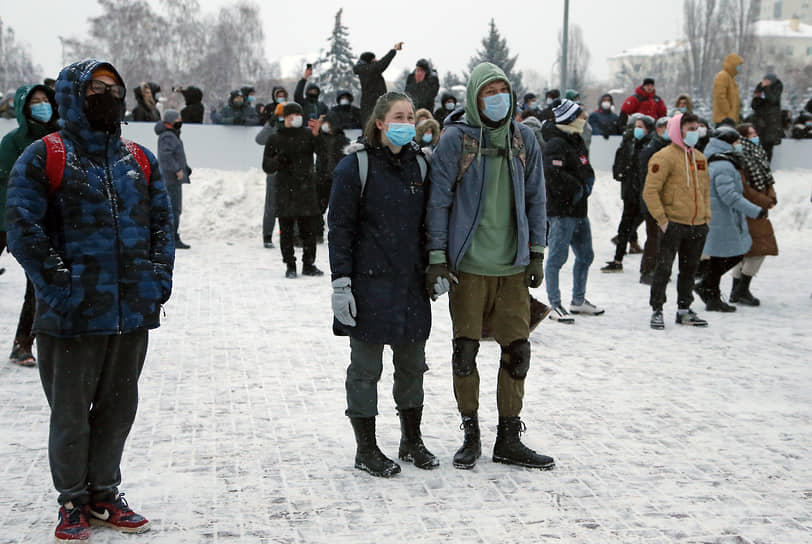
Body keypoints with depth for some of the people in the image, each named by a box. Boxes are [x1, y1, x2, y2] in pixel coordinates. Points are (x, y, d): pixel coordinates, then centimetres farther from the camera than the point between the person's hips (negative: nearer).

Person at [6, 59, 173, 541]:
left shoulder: (140, 160, 12)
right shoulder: (44, 157, -4)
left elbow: (161, 224, 15)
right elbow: (24, 229, -9)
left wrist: (159, 278, 2)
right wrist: (59, 286, -14)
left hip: (134, 312, 5)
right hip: (74, 315, -4)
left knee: (118, 408, 14)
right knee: (71, 411, 7)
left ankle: (105, 493, 29)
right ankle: (73, 501, 22)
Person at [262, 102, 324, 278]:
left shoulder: (308, 135, 5)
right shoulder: (275, 139, 8)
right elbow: (267, 166, 8)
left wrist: (317, 135, -23)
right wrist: (279, 160, -12)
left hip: (306, 189, 0)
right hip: (285, 191, 0)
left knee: (309, 230, 3)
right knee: (286, 231, 1)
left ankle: (308, 264, 15)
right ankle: (290, 266, 11)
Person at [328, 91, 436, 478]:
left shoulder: (418, 164, 10)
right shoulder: (356, 166, -7)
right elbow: (339, 228, -9)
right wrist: (341, 283, -14)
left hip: (412, 282, 6)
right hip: (370, 284, -5)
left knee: (412, 363, 13)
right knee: (366, 366, 3)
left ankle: (412, 441, 28)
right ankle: (366, 449, 14)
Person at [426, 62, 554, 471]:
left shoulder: (523, 139, 8)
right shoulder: (455, 139, -5)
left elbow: (534, 199, 14)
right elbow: (439, 201, -4)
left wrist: (537, 253, 9)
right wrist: (437, 259, -8)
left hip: (513, 267, 4)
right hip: (468, 265, -3)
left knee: (517, 350, 3)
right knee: (465, 350, 1)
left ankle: (508, 440, 15)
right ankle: (470, 435, 18)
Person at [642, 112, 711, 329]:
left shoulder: (700, 158, 14)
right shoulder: (665, 157, -9)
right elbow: (650, 191, -13)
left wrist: (706, 216, 15)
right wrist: (662, 219, -16)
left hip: (697, 225, 7)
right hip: (673, 224, -7)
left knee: (690, 269, 13)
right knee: (664, 268, -6)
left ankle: (684, 309, 24)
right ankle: (657, 310, 3)